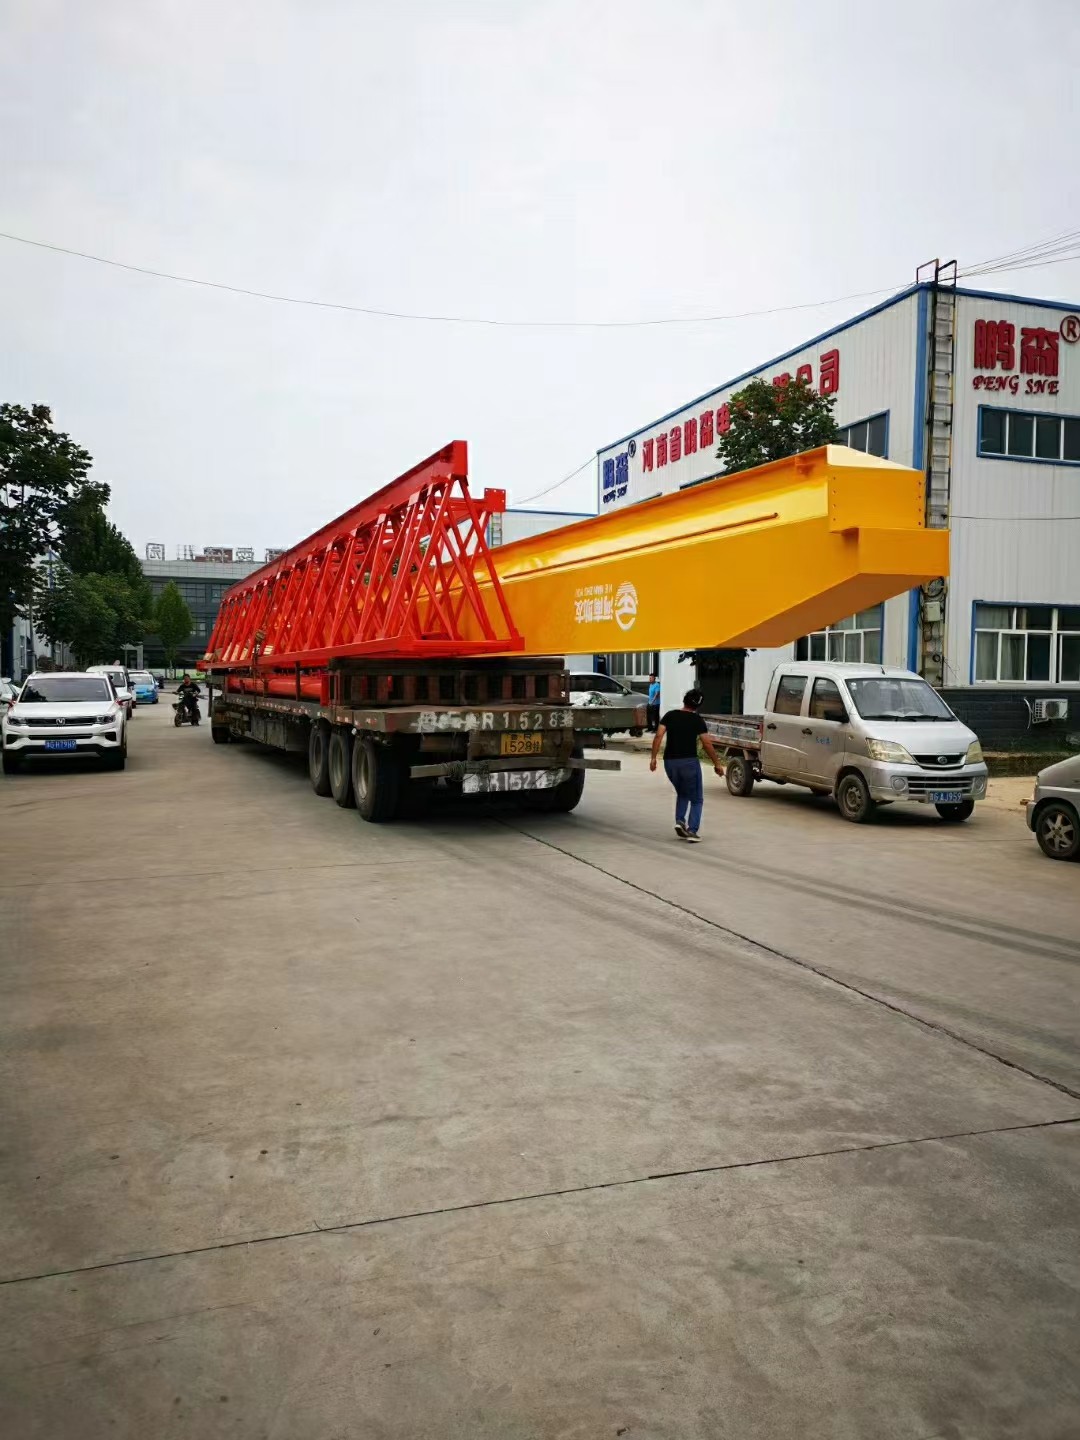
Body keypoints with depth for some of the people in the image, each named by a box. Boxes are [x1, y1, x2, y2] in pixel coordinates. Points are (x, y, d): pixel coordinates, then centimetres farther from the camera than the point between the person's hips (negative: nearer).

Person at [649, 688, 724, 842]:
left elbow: (659, 736, -4)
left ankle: (680, 821, 5)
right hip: (689, 761, -4)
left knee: (682, 794, 25)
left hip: (670, 761, 4)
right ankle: (692, 830, -5)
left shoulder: (670, 715, 6)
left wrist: (653, 757, -2)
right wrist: (717, 763, 4)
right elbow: (707, 744, -5)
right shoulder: (697, 720, -2)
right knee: (696, 799, 9)